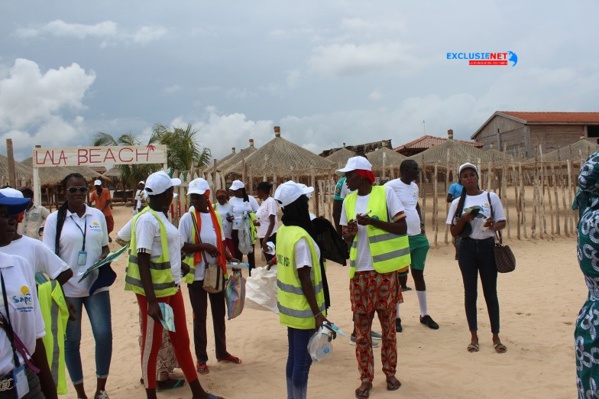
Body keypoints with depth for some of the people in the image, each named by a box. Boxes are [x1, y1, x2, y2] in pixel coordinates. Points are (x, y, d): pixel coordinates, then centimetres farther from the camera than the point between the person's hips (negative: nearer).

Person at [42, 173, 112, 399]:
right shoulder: (55, 218, -3)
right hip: (68, 289, -2)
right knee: (71, 340, 8)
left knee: (104, 335, -1)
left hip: (96, 286, 2)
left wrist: (105, 259, -8)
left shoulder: (98, 215, 5)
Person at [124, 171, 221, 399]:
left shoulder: (161, 217, 9)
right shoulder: (147, 220, -17)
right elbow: (142, 261, -21)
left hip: (171, 287, 9)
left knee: (181, 340, 15)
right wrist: (151, 300, -23)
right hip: (155, 291, -9)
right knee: (152, 344, 6)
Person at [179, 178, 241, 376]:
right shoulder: (187, 218, -9)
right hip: (197, 275, -4)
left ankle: (222, 352, 31)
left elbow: (221, 242, 10)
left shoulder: (216, 216, 5)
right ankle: (201, 359, 17)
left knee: (219, 314, 15)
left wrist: (230, 258, -5)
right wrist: (203, 246, -23)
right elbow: (181, 246, -13)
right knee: (199, 317, 5)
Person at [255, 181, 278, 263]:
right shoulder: (263, 202, 10)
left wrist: (265, 239, -21)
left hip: (270, 236, -8)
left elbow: (272, 223, -18)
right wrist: (257, 222, -3)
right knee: (268, 260, 13)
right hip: (263, 236, 8)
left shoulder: (270, 201, -14)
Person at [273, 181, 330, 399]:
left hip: (290, 306, 8)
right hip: (303, 310, -8)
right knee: (303, 361, 4)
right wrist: (317, 313, -16)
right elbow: (305, 279, -21)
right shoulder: (301, 237, -23)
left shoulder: (283, 231, 3)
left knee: (294, 358, 18)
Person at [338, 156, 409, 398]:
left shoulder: (385, 193, -5)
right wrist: (350, 233, -11)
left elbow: (402, 227, -9)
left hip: (384, 269, -3)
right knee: (361, 327, 5)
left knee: (388, 323, 9)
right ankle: (366, 379, 15)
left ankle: (390, 372, 25)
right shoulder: (348, 201, 8)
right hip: (359, 271, 4)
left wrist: (373, 221, -19)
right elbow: (346, 238, 12)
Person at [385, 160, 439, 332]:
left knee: (419, 274, 15)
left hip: (418, 237, 7)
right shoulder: (391, 186, -12)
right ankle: (396, 317, 13)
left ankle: (424, 314, 26)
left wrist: (421, 224, 12)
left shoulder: (414, 186, 12)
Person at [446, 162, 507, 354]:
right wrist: (464, 219, -16)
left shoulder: (491, 197, 3)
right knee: (470, 292, 5)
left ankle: (496, 336, 13)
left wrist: (494, 225, -18)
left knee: (491, 292, 3)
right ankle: (474, 336, 14)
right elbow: (454, 232, 2)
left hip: (487, 246, -1)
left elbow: (502, 222, 4)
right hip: (467, 248, 1)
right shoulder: (457, 203, 4)